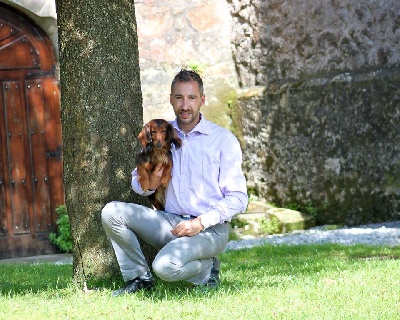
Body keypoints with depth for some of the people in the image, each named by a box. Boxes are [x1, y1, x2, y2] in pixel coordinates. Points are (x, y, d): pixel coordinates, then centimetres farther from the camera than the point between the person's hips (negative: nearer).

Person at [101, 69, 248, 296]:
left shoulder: (223, 140, -4)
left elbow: (238, 198, -7)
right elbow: (137, 182, 16)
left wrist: (200, 223, -18)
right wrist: (150, 183, -10)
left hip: (209, 229, -5)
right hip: (169, 222, 5)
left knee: (166, 266, -31)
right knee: (112, 212, -15)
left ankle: (207, 268, 1)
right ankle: (139, 277, 0)